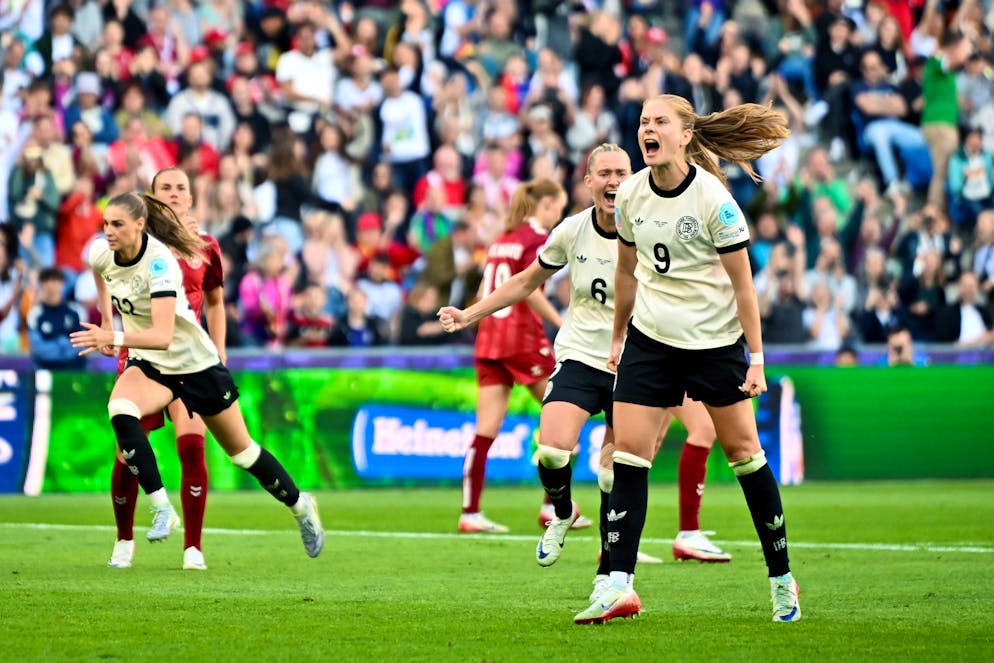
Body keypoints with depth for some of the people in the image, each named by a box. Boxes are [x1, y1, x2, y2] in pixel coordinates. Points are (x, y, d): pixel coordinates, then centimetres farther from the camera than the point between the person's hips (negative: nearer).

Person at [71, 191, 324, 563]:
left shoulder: (159, 261, -31)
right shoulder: (101, 253, -12)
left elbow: (162, 335, -40)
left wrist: (113, 339, -52)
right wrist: (106, 324, 14)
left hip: (195, 363, -5)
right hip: (148, 364, 5)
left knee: (242, 452, 10)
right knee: (120, 412, -29)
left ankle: (301, 508, 36)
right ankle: (161, 510, -24)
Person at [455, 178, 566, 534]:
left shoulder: (502, 239, 16)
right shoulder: (538, 238, -7)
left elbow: (484, 292, 16)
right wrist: (563, 324, -18)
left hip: (489, 337, 7)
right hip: (523, 337, -7)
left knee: (485, 431, 3)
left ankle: (470, 512, -2)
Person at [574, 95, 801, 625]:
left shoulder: (713, 199, -16)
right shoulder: (630, 194, -1)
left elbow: (742, 283, -11)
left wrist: (756, 358, -11)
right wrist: (617, 336, 19)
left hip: (715, 341, -4)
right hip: (650, 338, 4)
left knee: (742, 450, 5)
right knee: (627, 452, -8)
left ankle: (782, 579, 18)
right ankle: (619, 586, -11)